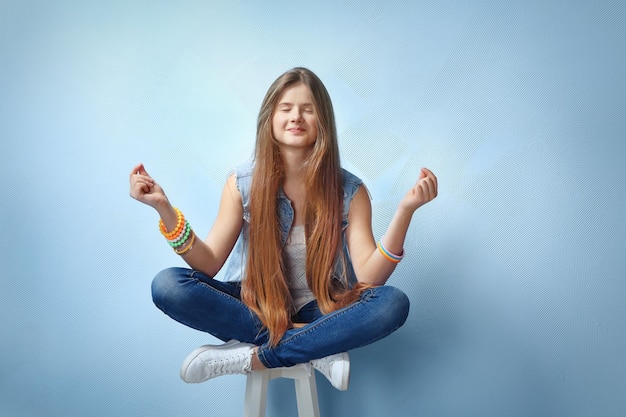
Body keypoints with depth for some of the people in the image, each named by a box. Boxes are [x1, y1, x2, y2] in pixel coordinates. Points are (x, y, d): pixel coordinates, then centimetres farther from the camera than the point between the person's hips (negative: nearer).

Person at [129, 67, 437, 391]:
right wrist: (163, 207, -25)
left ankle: (253, 357, -21)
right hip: (253, 308, 1)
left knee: (393, 303, -29)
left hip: (320, 310, 0)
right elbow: (209, 264, -12)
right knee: (167, 285, -25)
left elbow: (369, 278, -17)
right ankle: (316, 349, -20)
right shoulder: (243, 182, -8)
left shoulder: (349, 191, -10)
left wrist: (404, 211, -30)